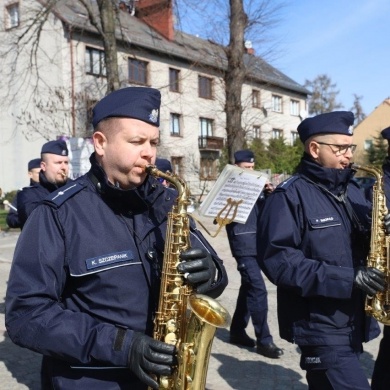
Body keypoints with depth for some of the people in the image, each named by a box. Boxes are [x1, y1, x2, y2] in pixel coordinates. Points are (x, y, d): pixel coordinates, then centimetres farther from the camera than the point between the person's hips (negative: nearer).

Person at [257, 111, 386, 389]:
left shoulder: (353, 190, 11)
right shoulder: (289, 196, -13)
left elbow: (364, 242, 17)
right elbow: (278, 259, -21)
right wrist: (347, 278, -25)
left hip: (353, 323, 8)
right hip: (321, 327, -7)